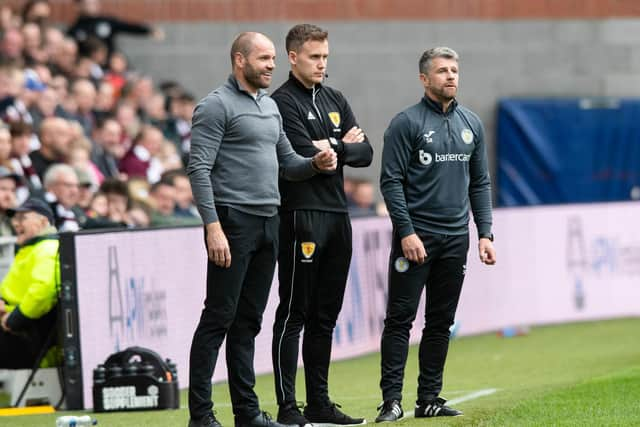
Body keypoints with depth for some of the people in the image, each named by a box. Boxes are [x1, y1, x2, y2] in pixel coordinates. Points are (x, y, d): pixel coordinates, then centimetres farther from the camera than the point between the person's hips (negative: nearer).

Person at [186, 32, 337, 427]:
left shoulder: (270, 107, 18)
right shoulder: (216, 106, -8)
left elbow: (287, 162, 24)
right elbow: (199, 169, -14)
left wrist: (315, 164, 2)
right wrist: (213, 227, -21)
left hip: (268, 223, 8)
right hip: (233, 220, -8)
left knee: (249, 321, 10)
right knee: (219, 317, -7)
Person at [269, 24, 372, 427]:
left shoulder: (335, 100, 17)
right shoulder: (283, 102, -7)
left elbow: (365, 152, 9)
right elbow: (303, 156, -18)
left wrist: (333, 148, -7)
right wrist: (344, 145, -4)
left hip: (337, 216, 8)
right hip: (302, 216, -8)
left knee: (326, 315, 11)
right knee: (294, 314, -6)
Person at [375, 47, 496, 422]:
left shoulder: (472, 124, 12)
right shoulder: (407, 123, -5)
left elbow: (480, 183, 15)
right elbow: (391, 181, -8)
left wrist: (486, 233, 6)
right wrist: (406, 232, -16)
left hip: (455, 238, 5)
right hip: (416, 236, -5)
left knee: (441, 321, 8)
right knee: (400, 318, -6)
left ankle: (430, 398, 13)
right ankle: (392, 400, -6)